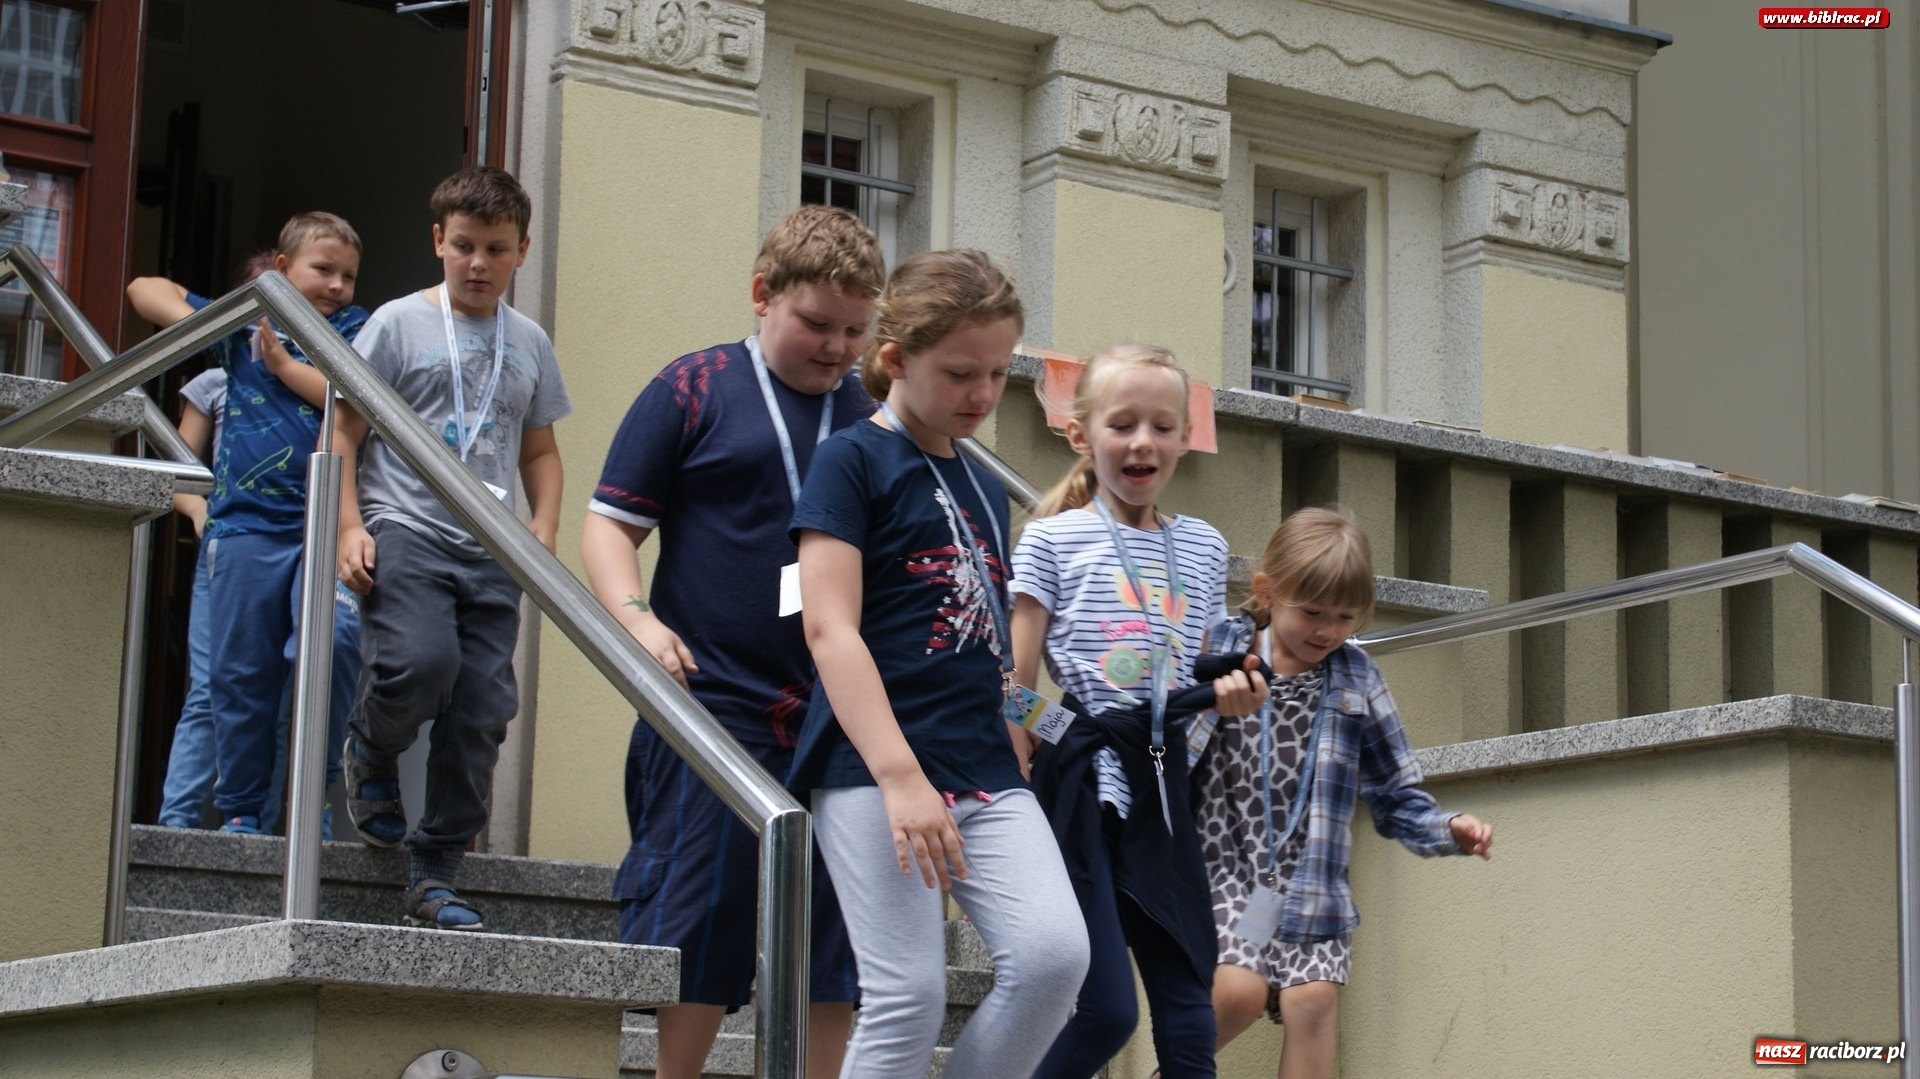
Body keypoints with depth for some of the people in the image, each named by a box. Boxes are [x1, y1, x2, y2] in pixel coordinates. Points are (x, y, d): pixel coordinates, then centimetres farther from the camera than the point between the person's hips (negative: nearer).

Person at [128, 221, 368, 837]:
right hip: (247, 526, 2)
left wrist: (281, 360, -6)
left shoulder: (354, 331, 9)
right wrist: (195, 324, 0)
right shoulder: (242, 323, 14)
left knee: (332, 638, -24)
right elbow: (146, 291, 17)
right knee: (239, 673, 5)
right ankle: (241, 810, 16)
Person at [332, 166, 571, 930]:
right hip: (406, 531, -4)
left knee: (482, 710, -2)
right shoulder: (399, 324, 4)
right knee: (421, 662, -27)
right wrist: (349, 526, -8)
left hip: (490, 552, 4)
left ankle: (436, 874, 8)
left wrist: (543, 534, 8)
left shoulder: (529, 344, 15)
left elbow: (540, 451, 24)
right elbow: (345, 432, 3)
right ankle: (370, 754, 8)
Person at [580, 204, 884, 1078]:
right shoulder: (697, 390, 2)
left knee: (837, 942, 5)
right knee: (698, 929, 0)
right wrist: (640, 621, -16)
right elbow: (610, 523, 2)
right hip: (716, 704, -3)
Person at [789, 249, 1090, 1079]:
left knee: (1053, 954, -13)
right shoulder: (852, 461, -3)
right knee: (909, 995, -10)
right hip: (872, 769, -6)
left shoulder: (986, 490, 18)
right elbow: (829, 627, -14)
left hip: (985, 769, 6)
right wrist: (901, 777, -22)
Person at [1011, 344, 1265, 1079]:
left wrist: (1229, 695, -1)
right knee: (1107, 1009, -10)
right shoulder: (1053, 540, -2)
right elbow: (1016, 684, -3)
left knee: (1188, 1004, 3)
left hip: (1162, 786, 5)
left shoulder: (1203, 548, 12)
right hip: (1078, 784, -5)